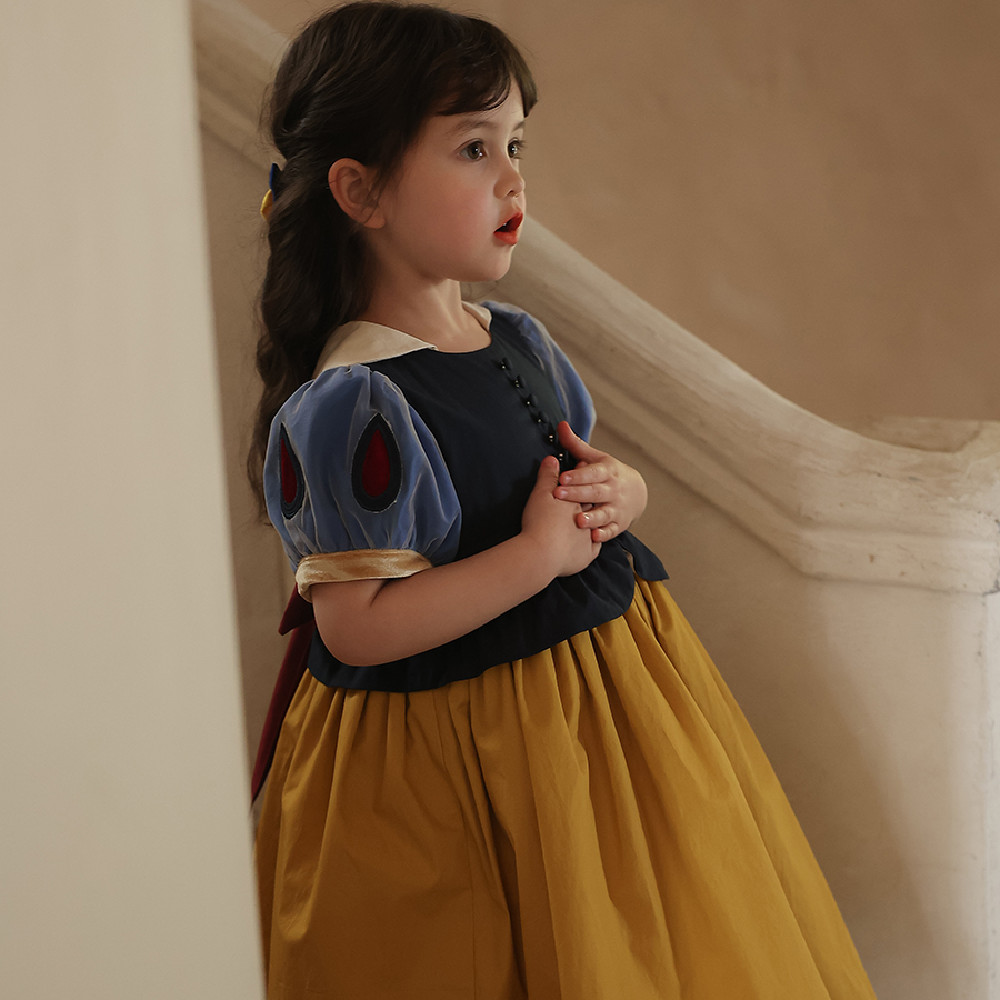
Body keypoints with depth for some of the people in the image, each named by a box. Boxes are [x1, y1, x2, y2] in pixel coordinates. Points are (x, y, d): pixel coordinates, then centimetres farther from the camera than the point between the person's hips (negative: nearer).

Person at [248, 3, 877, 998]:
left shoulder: (519, 339, 5)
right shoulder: (353, 404, -21)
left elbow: (618, 484, 18)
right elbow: (356, 627, -25)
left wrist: (614, 492, -6)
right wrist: (543, 552, -23)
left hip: (608, 669, 8)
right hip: (454, 754, -8)